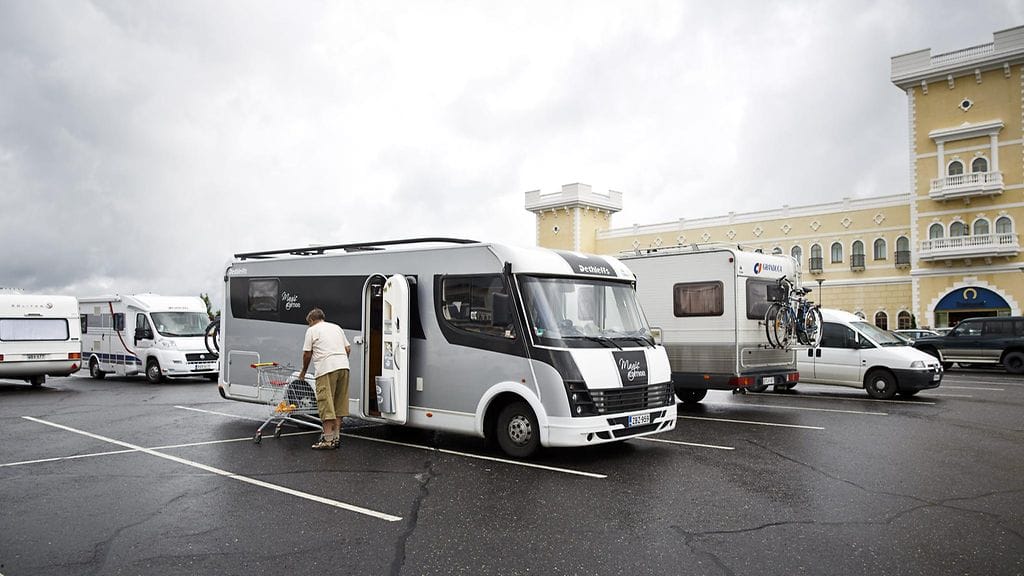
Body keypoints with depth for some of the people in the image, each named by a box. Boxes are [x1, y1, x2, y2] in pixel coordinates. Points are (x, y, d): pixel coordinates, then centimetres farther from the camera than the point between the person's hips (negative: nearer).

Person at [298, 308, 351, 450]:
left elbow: (307, 354, 6)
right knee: (339, 403, 11)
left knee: (326, 403, -5)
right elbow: (348, 348, 20)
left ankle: (328, 439, -8)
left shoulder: (312, 330, 8)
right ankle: (336, 436, 14)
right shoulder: (337, 327, 24)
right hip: (344, 366, 6)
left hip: (326, 369, -6)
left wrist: (303, 371, 21)